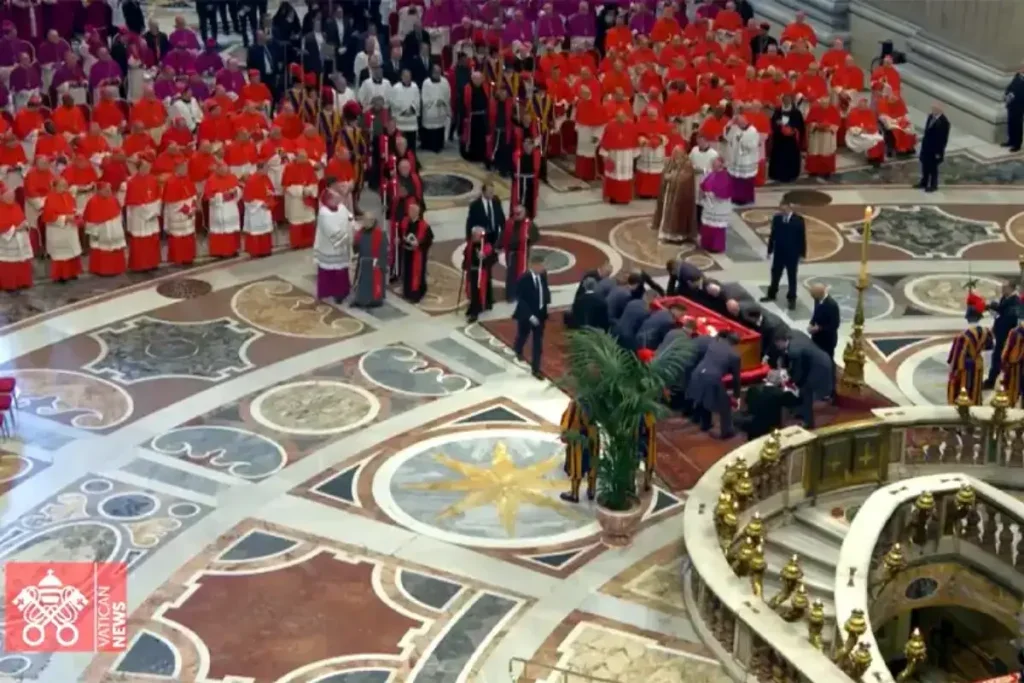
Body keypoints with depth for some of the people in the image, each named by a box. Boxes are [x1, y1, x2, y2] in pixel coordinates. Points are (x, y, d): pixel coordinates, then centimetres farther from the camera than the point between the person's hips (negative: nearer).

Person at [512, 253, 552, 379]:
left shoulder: (543, 276, -7)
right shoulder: (523, 280, -25)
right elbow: (520, 300, -23)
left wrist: (547, 302, -5)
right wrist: (530, 315, -28)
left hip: (540, 314, 4)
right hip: (525, 315, -4)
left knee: (538, 343, 5)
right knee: (522, 336, 21)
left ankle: (536, 369, 13)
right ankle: (518, 350, 56)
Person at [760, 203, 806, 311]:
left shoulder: (798, 220, -11)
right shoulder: (776, 218, -4)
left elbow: (802, 237, -6)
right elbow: (773, 235, 3)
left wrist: (802, 253, -6)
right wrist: (770, 250, 5)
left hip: (792, 253, -3)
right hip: (779, 252, 3)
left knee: (792, 277, 7)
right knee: (775, 274, 17)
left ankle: (791, 299, 17)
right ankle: (771, 294, 34)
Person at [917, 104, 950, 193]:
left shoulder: (944, 122, -24)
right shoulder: (931, 116, -2)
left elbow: (944, 138, -19)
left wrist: (939, 152, -17)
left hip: (935, 149, -7)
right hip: (926, 146, 7)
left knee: (933, 168, 7)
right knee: (925, 165, 19)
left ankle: (933, 185, 23)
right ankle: (924, 183, 35)